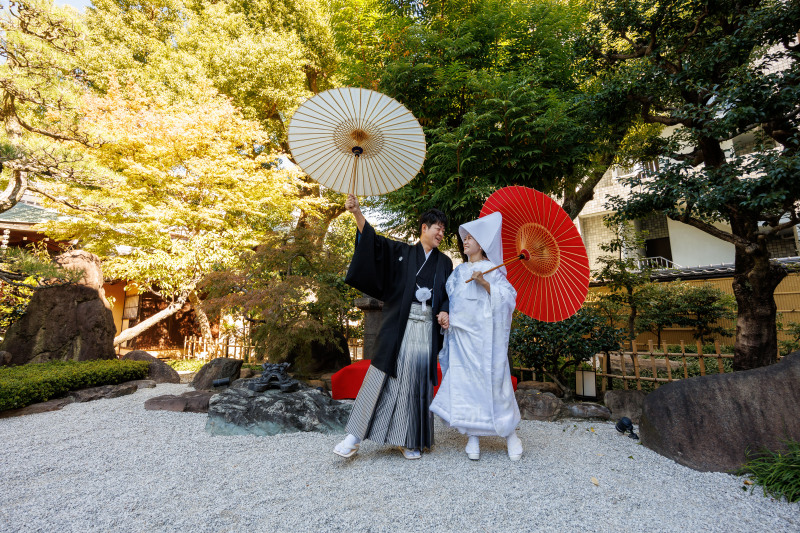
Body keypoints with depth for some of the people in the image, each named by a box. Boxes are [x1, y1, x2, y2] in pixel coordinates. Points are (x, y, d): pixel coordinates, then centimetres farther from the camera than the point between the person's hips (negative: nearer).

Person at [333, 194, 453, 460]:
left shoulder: (445, 263, 16)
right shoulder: (402, 252, 8)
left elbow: (450, 295, 14)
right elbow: (375, 241, -4)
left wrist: (444, 312, -7)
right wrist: (357, 213, -18)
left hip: (427, 326, 3)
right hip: (399, 325, -2)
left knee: (418, 380, 3)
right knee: (385, 375, -5)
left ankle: (409, 441, 18)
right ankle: (355, 437, 4)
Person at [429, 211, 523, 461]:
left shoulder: (492, 270, 1)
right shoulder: (459, 271, 16)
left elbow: (508, 296, -9)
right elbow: (450, 298, 17)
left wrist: (484, 283, -21)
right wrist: (445, 315, -1)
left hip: (484, 335, -4)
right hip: (460, 334, 5)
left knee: (492, 379, -2)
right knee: (463, 381, 2)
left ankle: (510, 432, 18)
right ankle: (472, 436, 14)